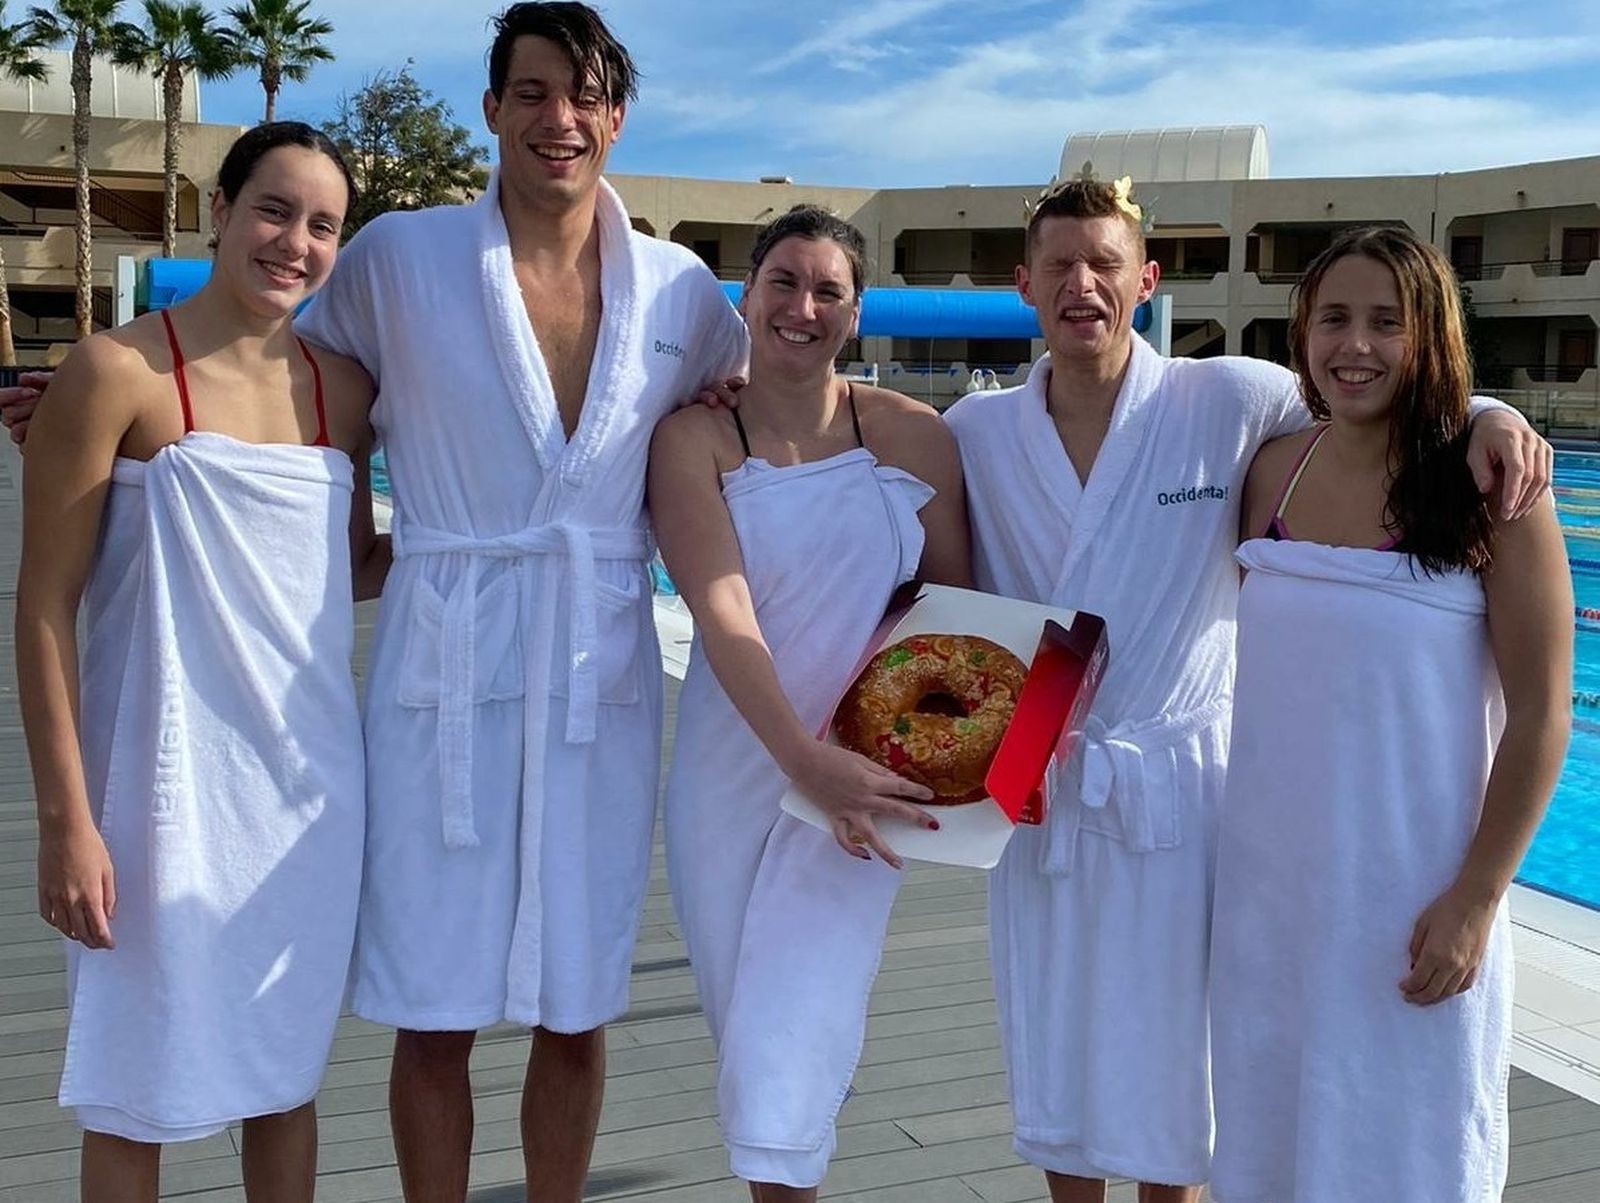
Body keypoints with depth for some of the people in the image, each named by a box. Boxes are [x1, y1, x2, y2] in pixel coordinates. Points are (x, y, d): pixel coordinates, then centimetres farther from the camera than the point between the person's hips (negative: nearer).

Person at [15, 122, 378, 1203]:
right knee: (138, 1095, 10)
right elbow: (46, 605, -10)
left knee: (287, 1072, 17)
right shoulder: (121, 371, -11)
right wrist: (66, 818, -13)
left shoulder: (342, 387, 5)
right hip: (170, 784, -4)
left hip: (310, 781, 5)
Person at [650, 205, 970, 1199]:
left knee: (794, 1044, -9)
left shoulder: (915, 437, -3)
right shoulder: (694, 438, -6)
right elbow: (721, 611, -17)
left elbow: (955, 606, 3)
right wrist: (803, 757, -29)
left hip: (862, 768, 0)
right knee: (746, 1030, 12)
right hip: (733, 766, 1)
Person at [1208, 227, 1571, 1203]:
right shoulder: (1272, 473, 2)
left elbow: (1540, 717, -11)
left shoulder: (1487, 489, -11)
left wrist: (1476, 899, -13)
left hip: (1414, 891, -4)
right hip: (1268, 876, 4)